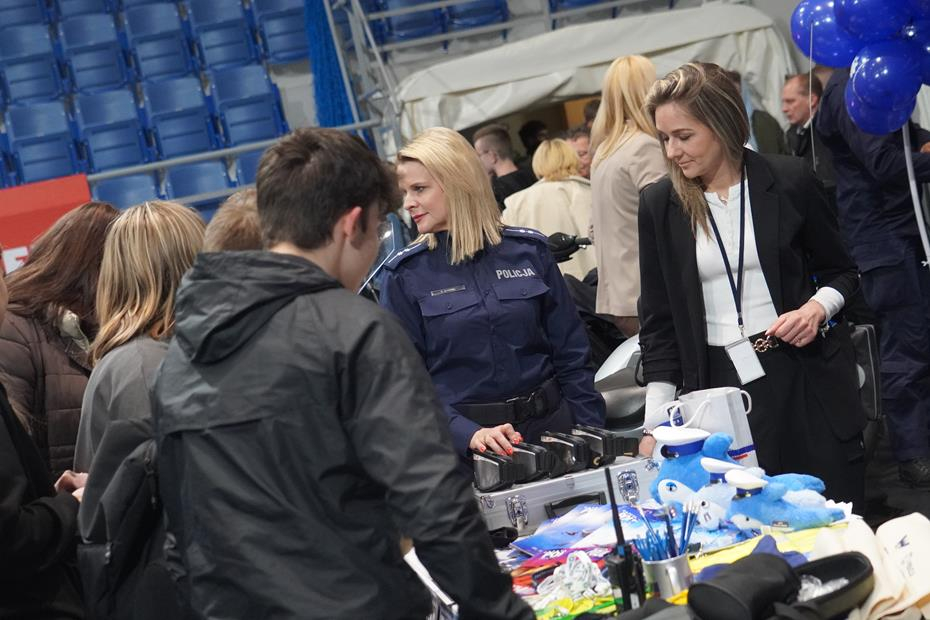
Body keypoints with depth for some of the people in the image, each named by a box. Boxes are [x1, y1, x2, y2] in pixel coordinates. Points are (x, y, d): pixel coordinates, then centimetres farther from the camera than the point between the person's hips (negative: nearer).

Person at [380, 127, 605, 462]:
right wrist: (468, 434, -22)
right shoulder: (404, 276, -2)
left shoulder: (529, 250, 2)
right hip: (459, 444, -1)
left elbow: (571, 355, 6)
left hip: (548, 422, 2)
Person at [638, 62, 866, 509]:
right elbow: (659, 321, 6)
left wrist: (818, 307, -11)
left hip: (808, 382, 0)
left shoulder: (790, 181, -1)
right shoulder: (659, 204, 3)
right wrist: (656, 422, 0)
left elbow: (842, 270, 12)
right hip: (720, 385, 1)